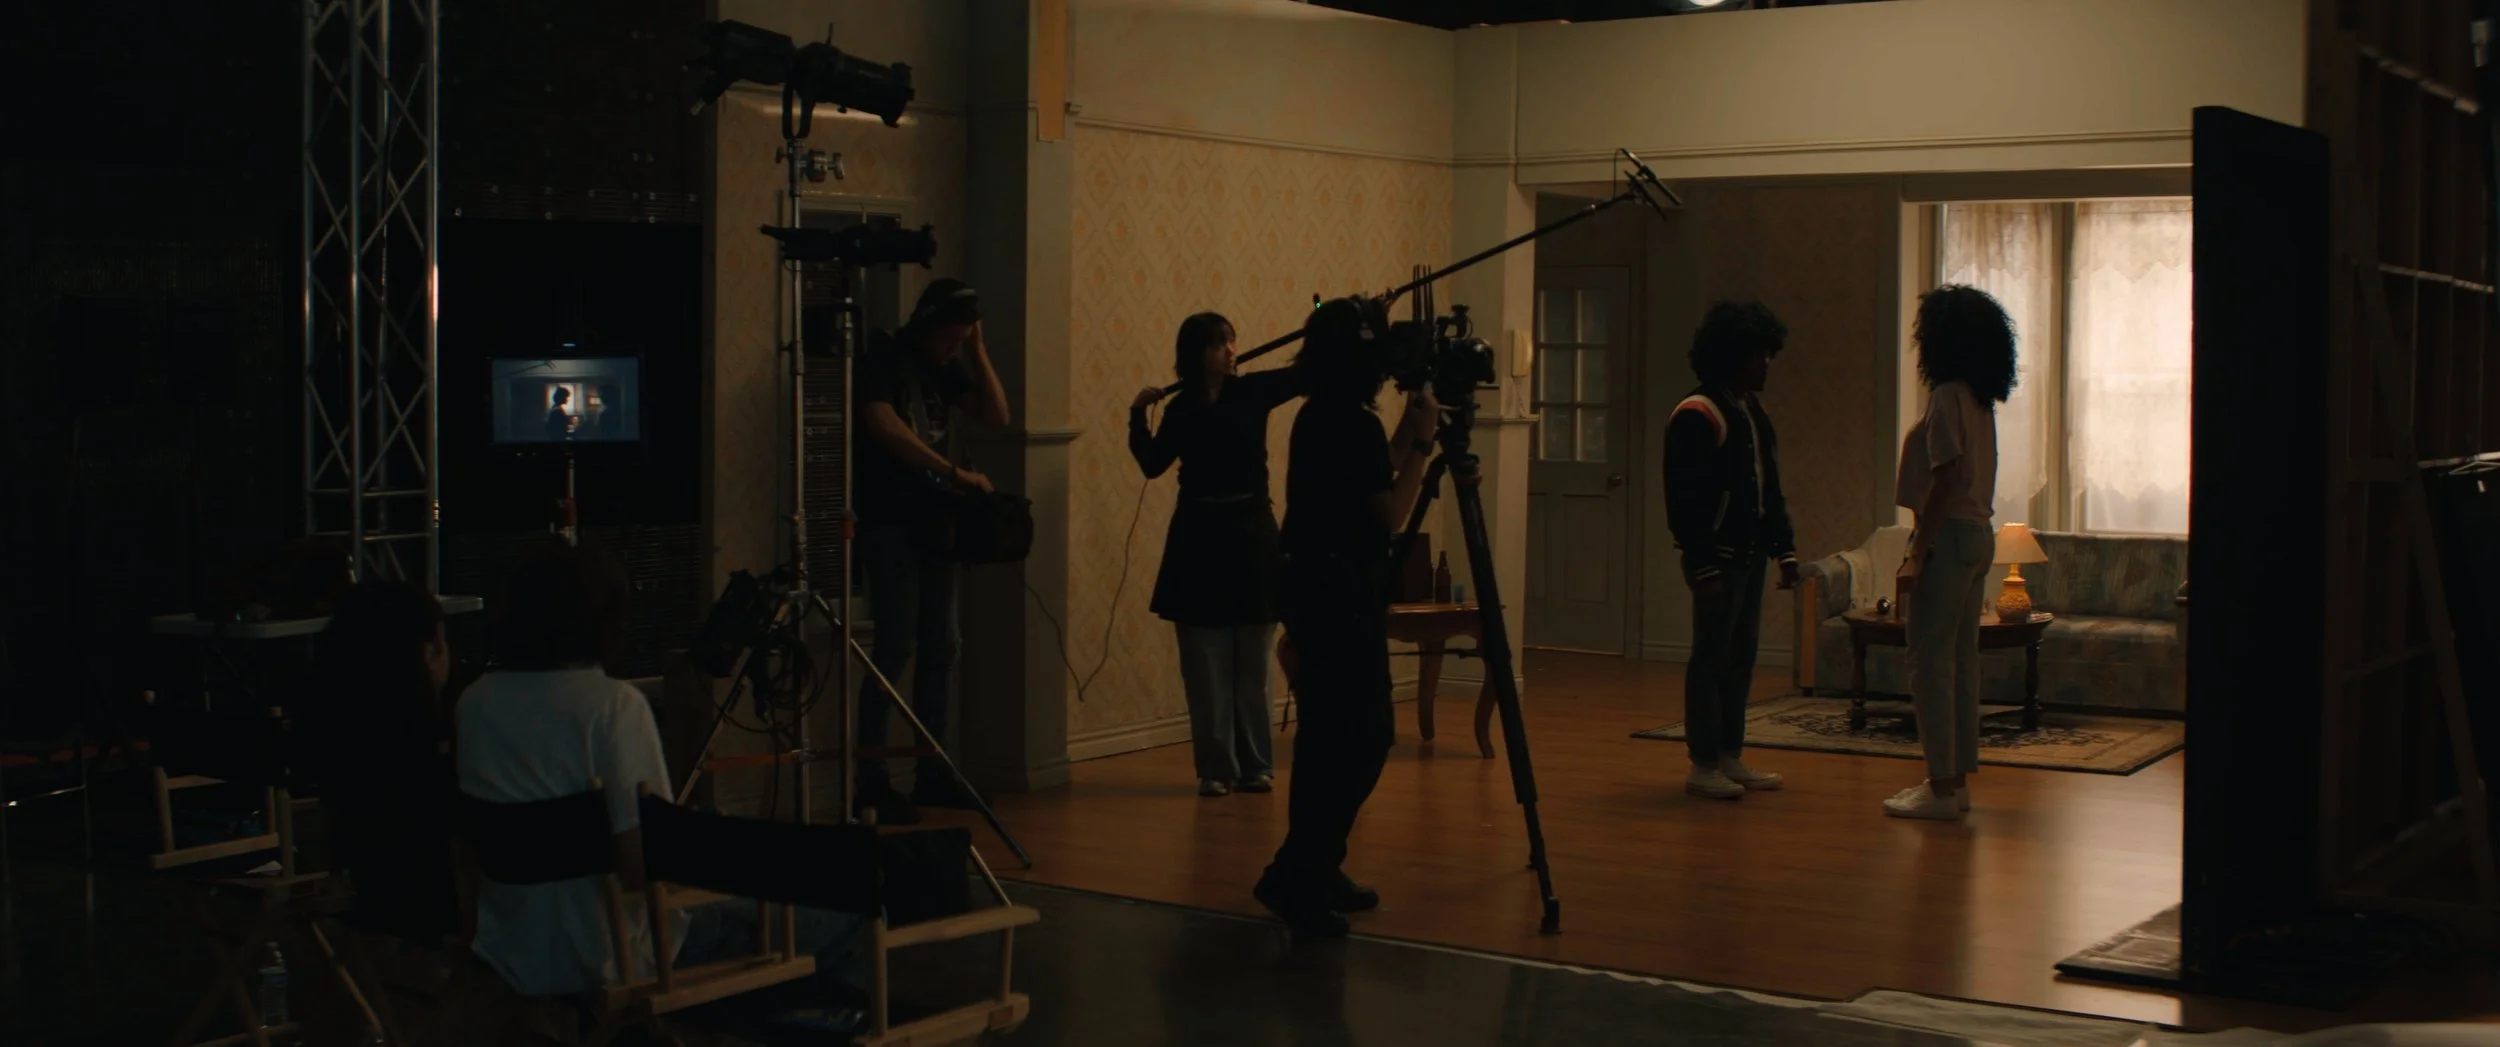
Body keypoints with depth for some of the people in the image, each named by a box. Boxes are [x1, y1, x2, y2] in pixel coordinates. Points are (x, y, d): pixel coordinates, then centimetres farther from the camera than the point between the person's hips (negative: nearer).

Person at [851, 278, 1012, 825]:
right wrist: (954, 472, -26)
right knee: (897, 645, -12)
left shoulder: (945, 366, 15)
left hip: (933, 519, 7)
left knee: (940, 645, 7)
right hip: (888, 519, -7)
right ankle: (869, 780, -8)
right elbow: (882, 425, -23)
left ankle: (931, 774, 13)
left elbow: (996, 413, 10)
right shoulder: (883, 358, -7)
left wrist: (977, 351, 1)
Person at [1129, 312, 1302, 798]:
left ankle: (1255, 766, 13)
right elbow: (1152, 463, -2)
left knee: (1252, 662, 5)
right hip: (1199, 538, 0)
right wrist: (1138, 414, -12)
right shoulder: (1181, 409, 5)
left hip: (1252, 534, 0)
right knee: (1207, 663, 1)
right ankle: (1216, 769, 7)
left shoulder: (1253, 391, 2)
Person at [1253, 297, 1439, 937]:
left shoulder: (1321, 418, 11)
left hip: (1321, 589, 10)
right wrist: (1422, 441, -6)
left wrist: (1409, 432, 14)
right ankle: (1294, 877, -9)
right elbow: (1389, 514, -11)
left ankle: (1316, 872, 20)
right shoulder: (1354, 426, -17)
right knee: (1360, 739, -7)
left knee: (1336, 736, 15)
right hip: (1341, 594, -10)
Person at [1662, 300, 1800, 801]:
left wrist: (1785, 548, 15)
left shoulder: (1753, 411, 16)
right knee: (1711, 657, -4)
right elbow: (1686, 500, -18)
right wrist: (1704, 566, -21)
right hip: (1717, 557, -9)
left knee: (1741, 656, 11)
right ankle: (1703, 765, 1)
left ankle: (1731, 758, 19)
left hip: (1751, 554, 9)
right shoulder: (1697, 415, -13)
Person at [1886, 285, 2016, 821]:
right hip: (1979, 533, 9)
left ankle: (1941, 787, -6)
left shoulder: (1948, 397, -13)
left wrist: (1917, 553, -18)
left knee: (1930, 661, -6)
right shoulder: (1980, 400, 14)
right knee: (1961, 660, 12)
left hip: (1950, 535, -9)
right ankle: (1957, 780, 17)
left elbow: (1947, 479, -19)